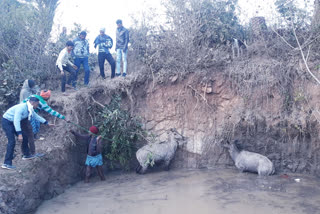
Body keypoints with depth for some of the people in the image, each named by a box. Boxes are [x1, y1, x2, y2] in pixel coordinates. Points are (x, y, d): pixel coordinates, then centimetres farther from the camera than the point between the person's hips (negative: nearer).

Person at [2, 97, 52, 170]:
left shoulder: (30, 109, 1)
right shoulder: (22, 107, -28)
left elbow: (36, 116, 18)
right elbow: (16, 121, -31)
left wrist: (47, 123, 22)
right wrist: (19, 134, -32)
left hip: (13, 123, 9)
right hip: (7, 122, -9)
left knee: (25, 137, 10)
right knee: (12, 141, -18)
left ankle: (26, 155, 28)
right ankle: (7, 163, -17)